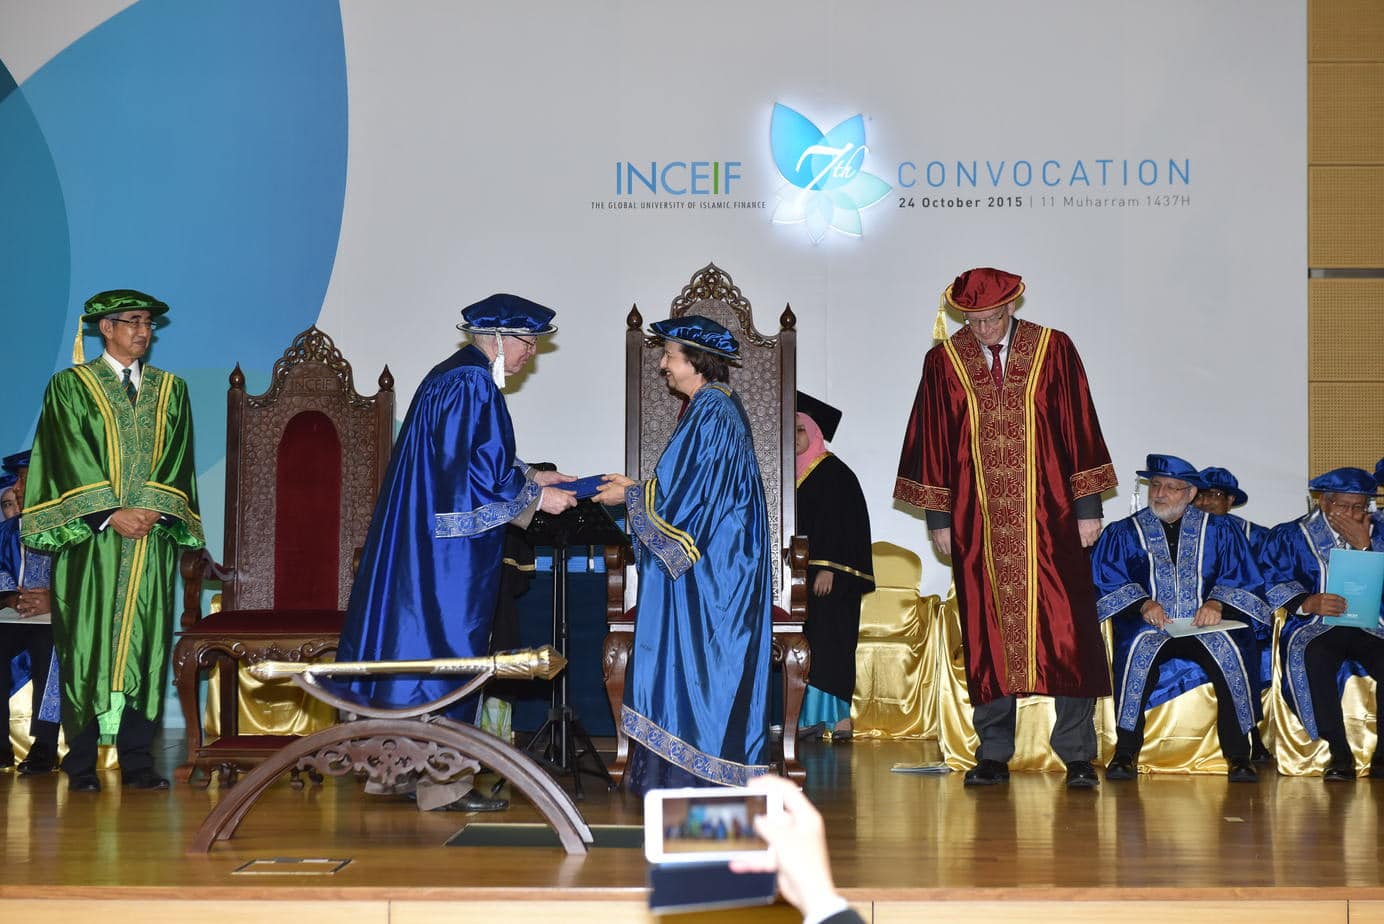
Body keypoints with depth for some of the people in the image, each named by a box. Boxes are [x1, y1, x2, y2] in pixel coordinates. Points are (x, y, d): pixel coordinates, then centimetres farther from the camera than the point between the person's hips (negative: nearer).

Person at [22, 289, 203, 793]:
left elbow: (175, 461, 6)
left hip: (153, 538, 3)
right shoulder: (71, 385, 4)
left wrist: (152, 510, -10)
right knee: (86, 646, -4)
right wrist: (111, 514, -15)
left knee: (145, 644, 0)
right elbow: (73, 459, -5)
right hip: (91, 537, -3)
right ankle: (81, 765, 1)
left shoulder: (171, 389, 14)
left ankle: (137, 761, 3)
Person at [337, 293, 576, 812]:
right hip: (451, 551, -10)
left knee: (417, 645, 13)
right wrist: (537, 496, -13)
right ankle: (443, 783, 1)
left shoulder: (451, 377, 16)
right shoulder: (472, 385, -17)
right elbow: (475, 474, -21)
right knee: (448, 651, -5)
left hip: (421, 542, 10)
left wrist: (530, 477, 20)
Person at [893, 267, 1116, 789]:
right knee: (987, 639, 4)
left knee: (1066, 632, -4)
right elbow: (932, 440, 8)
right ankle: (993, 756, 12)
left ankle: (1078, 756, 3)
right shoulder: (943, 362, 4)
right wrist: (938, 516, 5)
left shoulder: (1054, 350, 1)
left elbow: (1080, 427, 2)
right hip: (979, 525, 1)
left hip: (1049, 520, -1)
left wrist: (1088, 506, -1)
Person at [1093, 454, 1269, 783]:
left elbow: (1245, 580, 7)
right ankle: (1125, 752, -28)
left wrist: (1217, 602, -13)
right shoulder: (1123, 533, 14)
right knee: (1139, 648, -35)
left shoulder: (1219, 531, 15)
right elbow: (1105, 581, 2)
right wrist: (1142, 603, -16)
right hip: (1149, 625, 0)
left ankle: (1238, 756, -24)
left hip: (1207, 625, 0)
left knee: (1228, 649, -32)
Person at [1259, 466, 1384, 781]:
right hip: (1315, 626, -1)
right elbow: (1271, 581, -2)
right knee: (1314, 655, -37)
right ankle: (1339, 753, -29)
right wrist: (1307, 603, -20)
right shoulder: (1289, 536, 11)